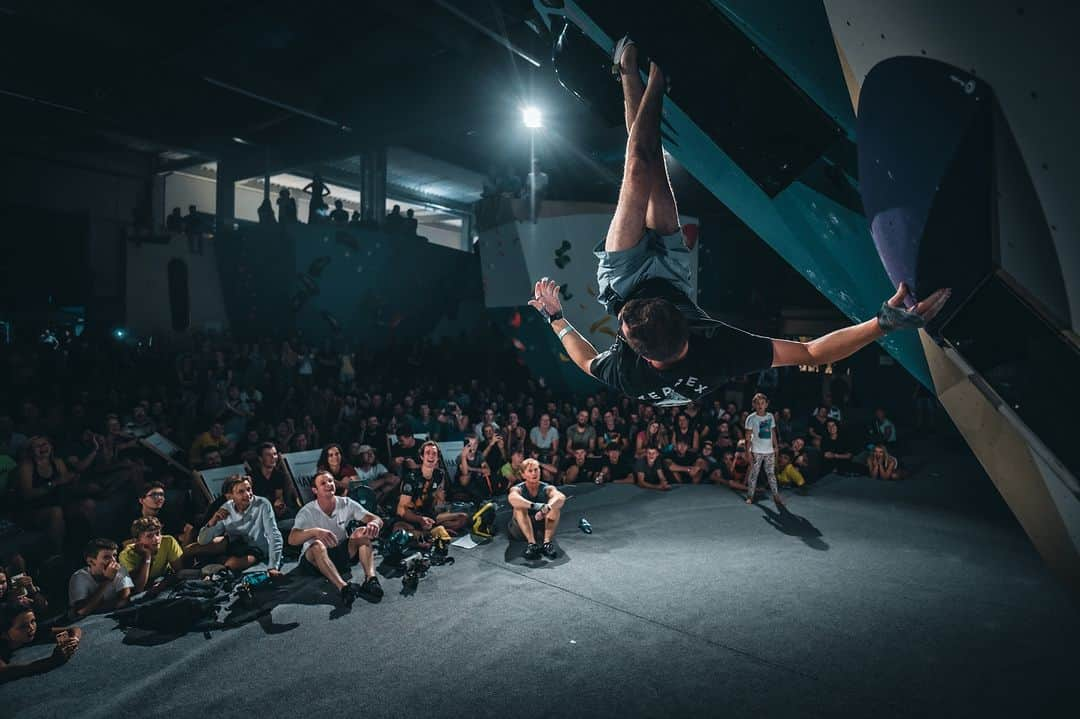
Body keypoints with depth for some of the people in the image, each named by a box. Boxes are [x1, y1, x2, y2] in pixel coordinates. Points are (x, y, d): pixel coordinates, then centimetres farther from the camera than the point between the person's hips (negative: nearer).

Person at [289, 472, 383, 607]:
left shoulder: (346, 504, -6)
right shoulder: (307, 511, -13)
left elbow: (377, 519, -13)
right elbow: (292, 539, -28)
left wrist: (373, 524, -39)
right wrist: (315, 531, -47)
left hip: (341, 554, 3)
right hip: (314, 559, -3)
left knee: (362, 534, -21)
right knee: (317, 546, -36)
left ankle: (370, 579, -40)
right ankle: (343, 587, -55)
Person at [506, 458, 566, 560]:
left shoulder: (547, 488, -5)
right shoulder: (518, 489, -9)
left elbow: (561, 497, -29)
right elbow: (512, 498, -36)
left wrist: (546, 508, -50)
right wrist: (534, 506, -52)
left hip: (543, 528, 1)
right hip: (521, 530, -1)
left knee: (555, 504, -21)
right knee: (519, 506, -27)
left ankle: (547, 542, -29)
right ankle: (532, 544, -36)